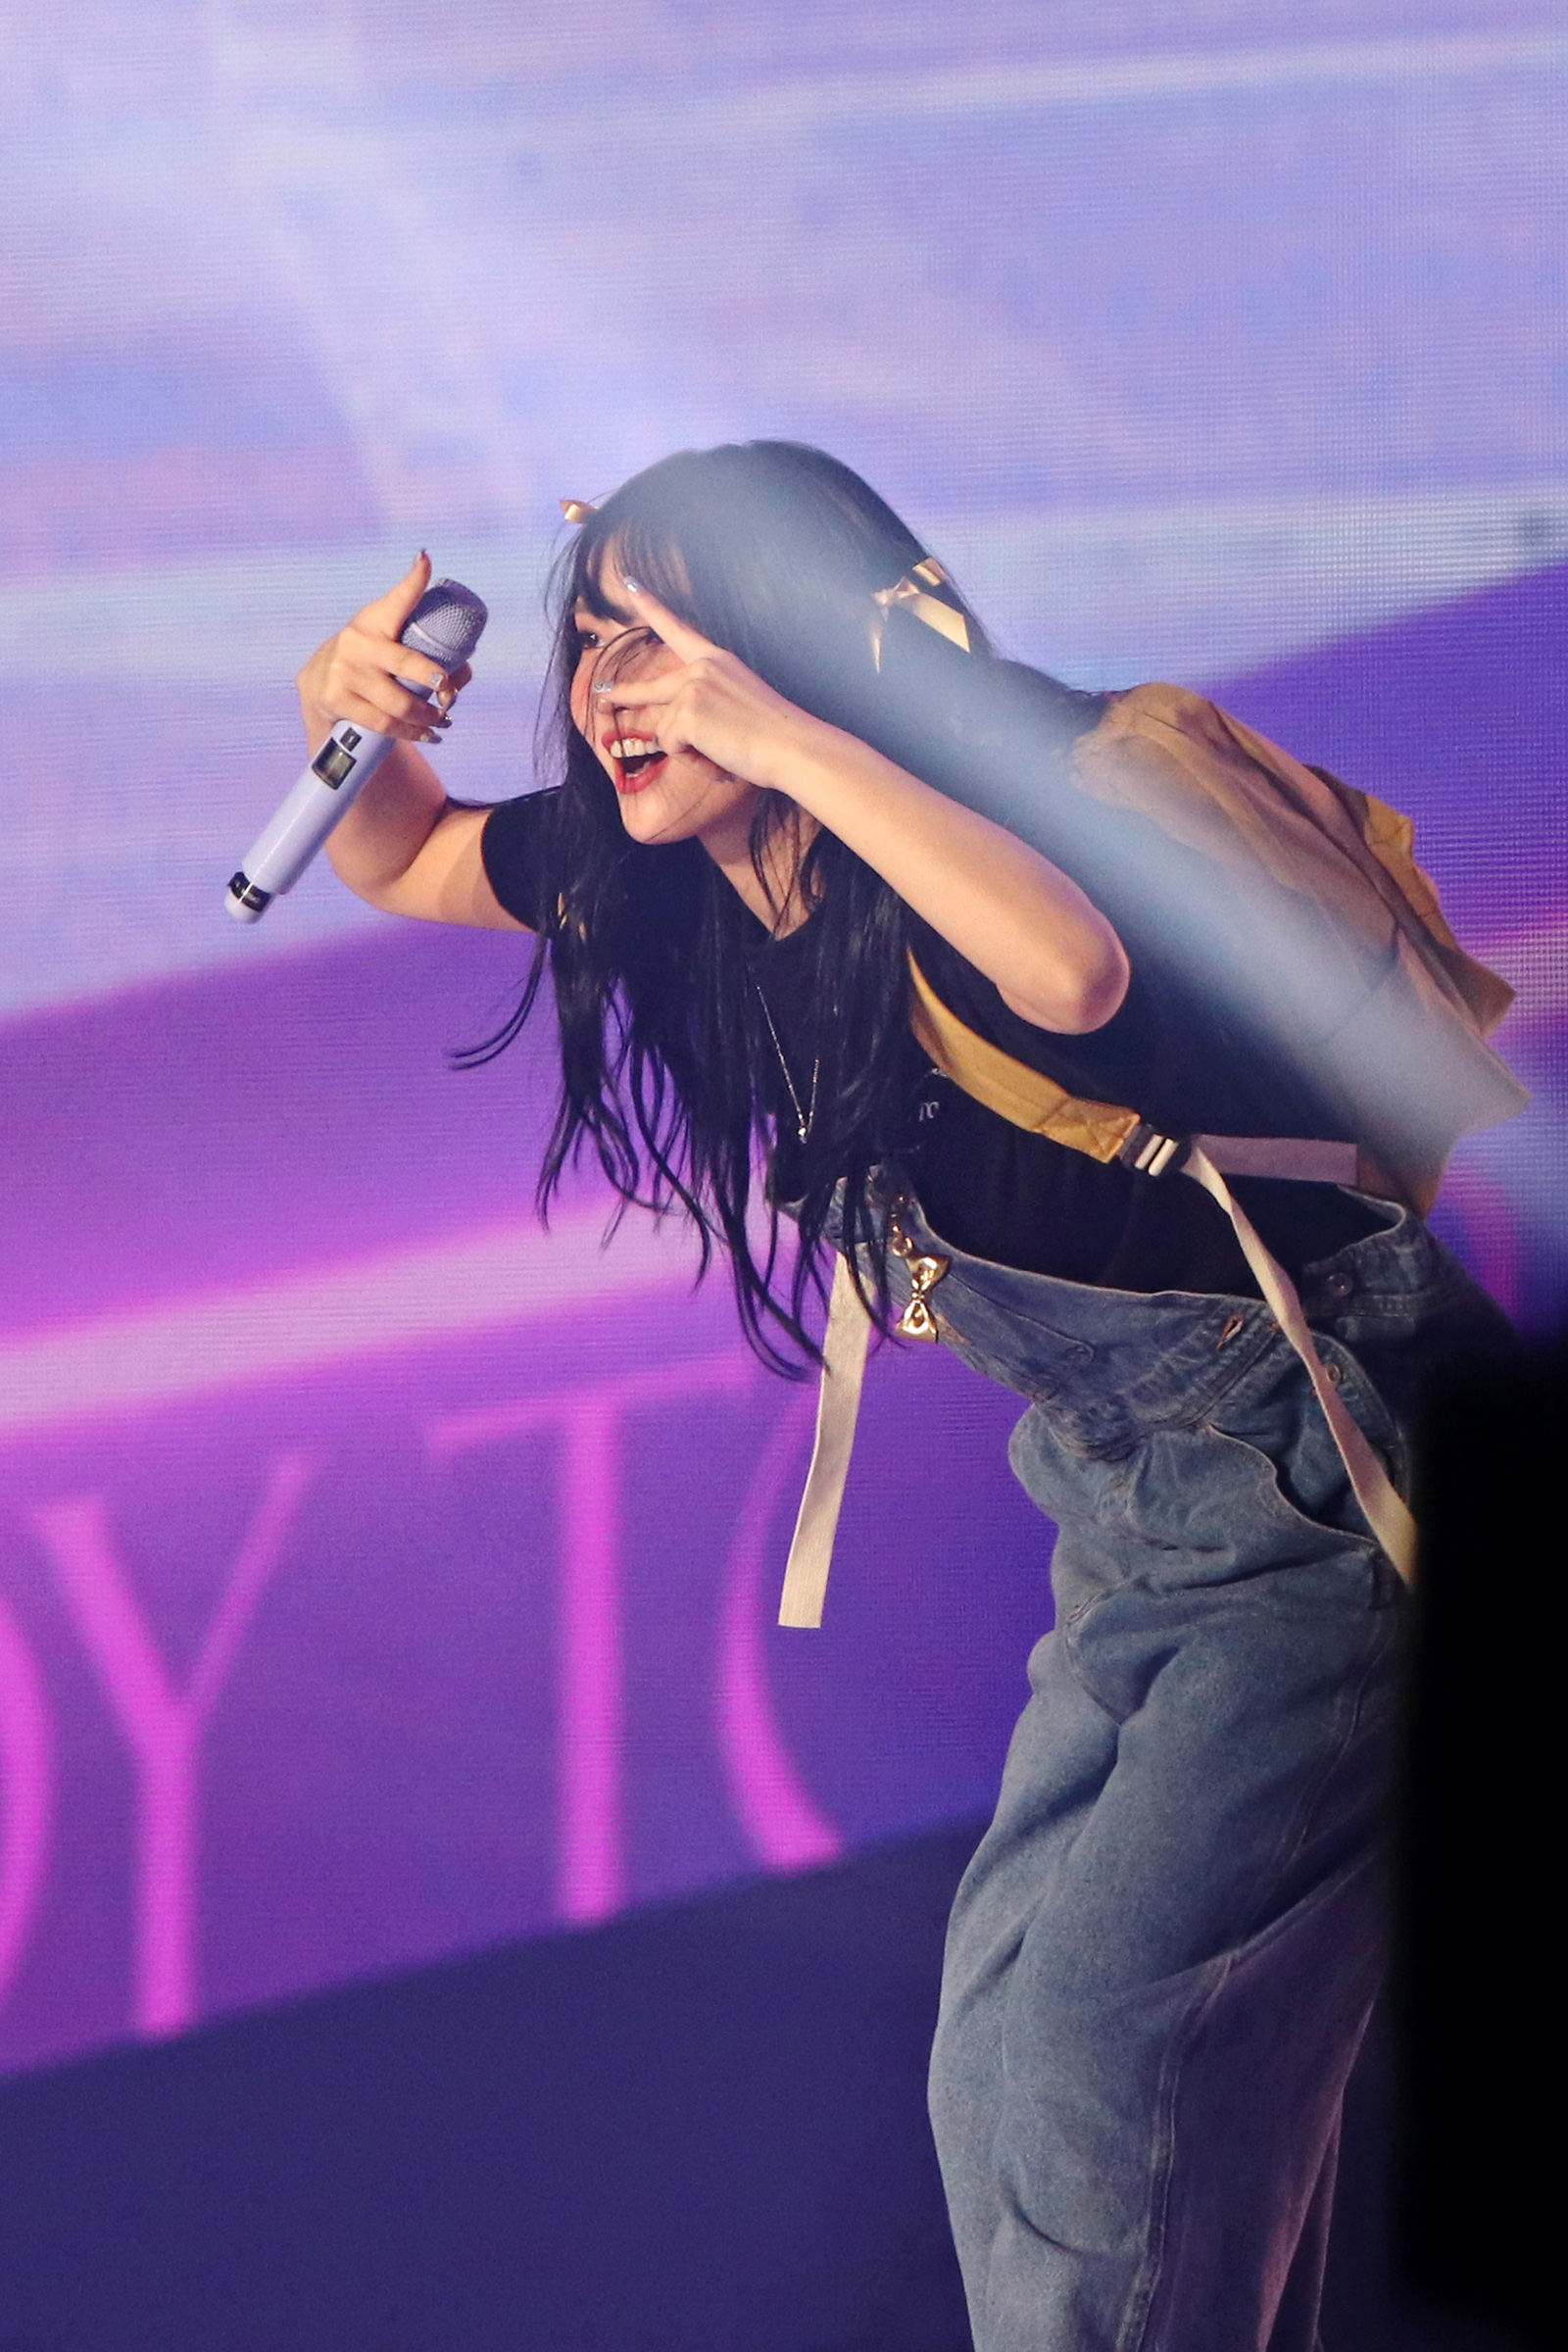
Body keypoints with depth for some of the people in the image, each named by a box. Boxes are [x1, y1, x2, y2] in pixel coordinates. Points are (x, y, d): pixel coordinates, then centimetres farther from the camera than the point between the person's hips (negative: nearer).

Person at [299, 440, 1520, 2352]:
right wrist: (348, 723, -4)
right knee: (1010, 2040, 11)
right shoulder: (679, 876, 2)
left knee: (1104, 2033, -15)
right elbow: (402, 862, 18)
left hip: (1329, 1489, -9)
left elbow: (1078, 968, -48)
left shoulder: (992, 808, -23)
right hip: (1137, 1510, 9)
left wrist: (774, 725, -40)